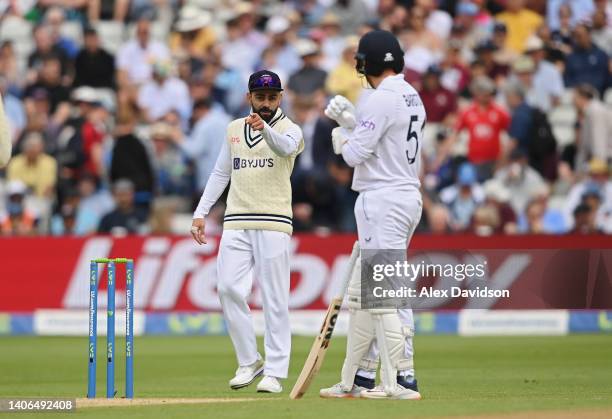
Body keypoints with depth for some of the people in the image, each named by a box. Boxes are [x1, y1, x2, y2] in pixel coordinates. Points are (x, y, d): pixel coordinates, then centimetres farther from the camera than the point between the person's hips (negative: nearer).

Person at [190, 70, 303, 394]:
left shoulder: (289, 129, 0)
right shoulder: (234, 129, 16)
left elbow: (285, 148, -24)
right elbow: (220, 173, 21)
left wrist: (264, 129, -45)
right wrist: (200, 213, 12)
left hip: (274, 223, -4)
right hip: (236, 224, 4)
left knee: (274, 297, -5)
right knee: (228, 288, -7)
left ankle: (274, 372, -1)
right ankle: (249, 362, 5)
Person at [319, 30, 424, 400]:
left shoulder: (382, 99, -15)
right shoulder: (412, 97, 15)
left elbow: (355, 154, -15)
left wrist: (342, 136, 5)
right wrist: (352, 122, 16)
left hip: (383, 200, -10)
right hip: (408, 196, 10)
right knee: (363, 293, 15)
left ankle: (402, 379, -16)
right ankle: (358, 378, 19)